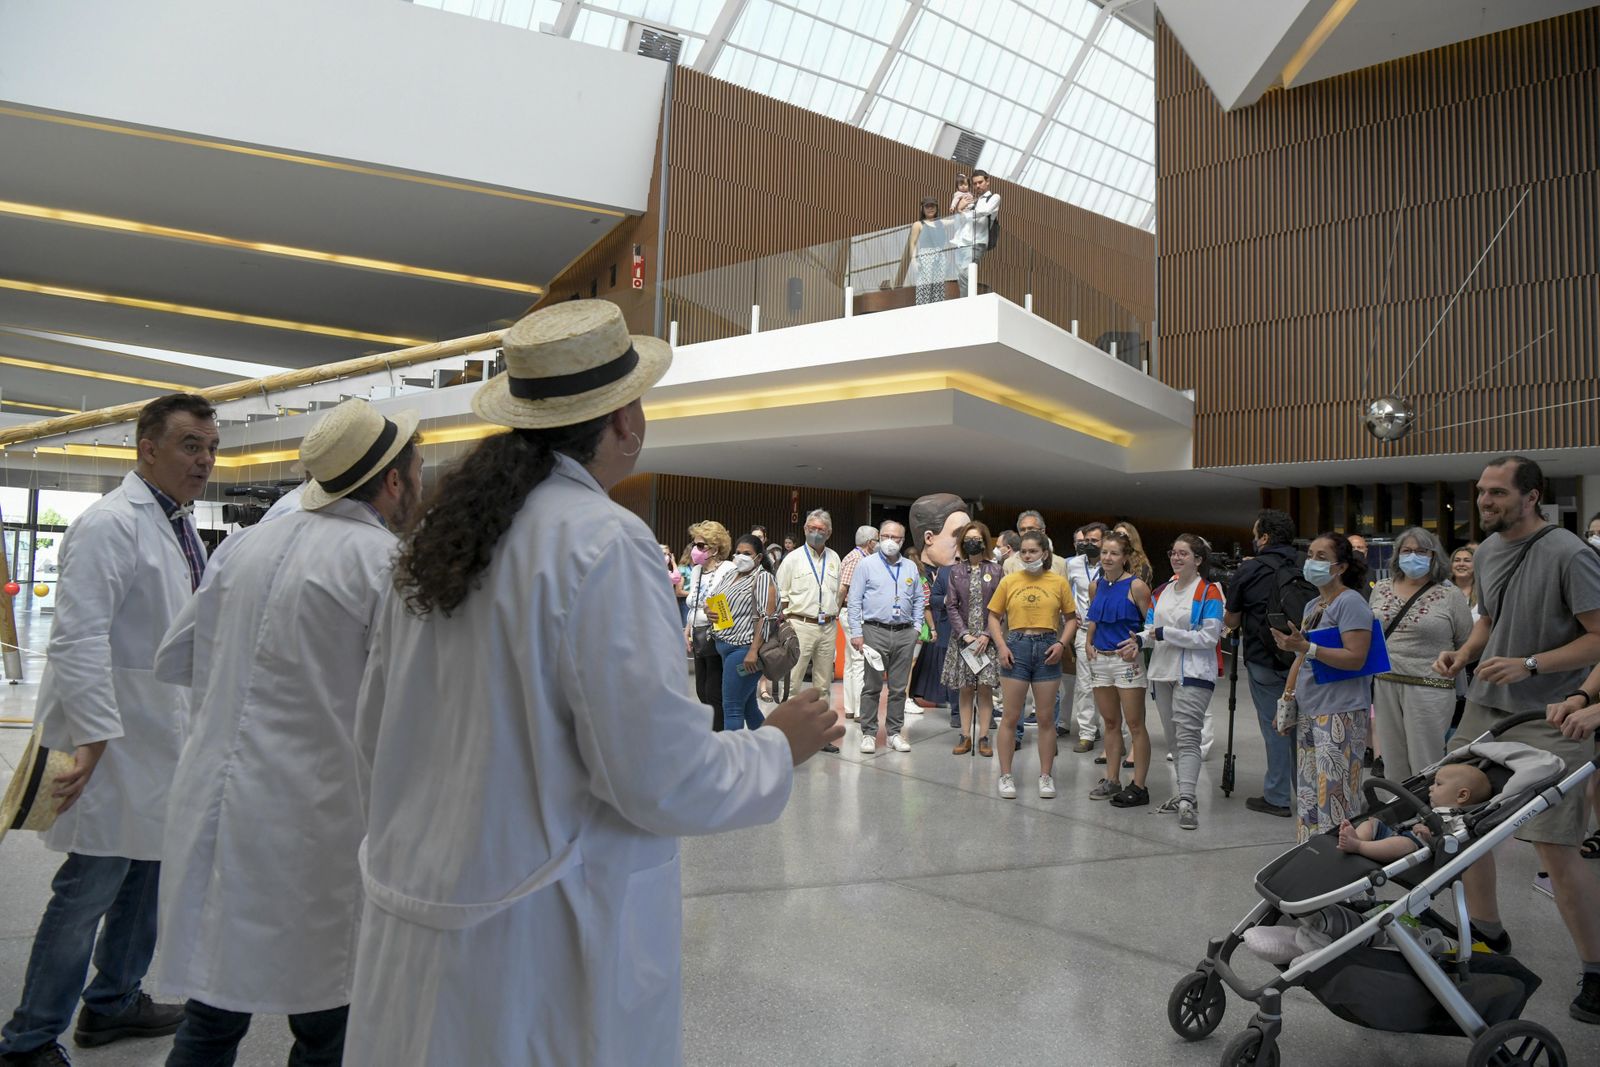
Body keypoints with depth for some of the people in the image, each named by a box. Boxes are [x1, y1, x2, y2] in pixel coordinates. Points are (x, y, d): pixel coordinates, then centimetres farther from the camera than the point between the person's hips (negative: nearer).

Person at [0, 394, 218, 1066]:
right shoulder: (112, 524, -17)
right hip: (114, 739, -9)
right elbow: (79, 638, -25)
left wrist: (199, 722, 21)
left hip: (164, 737, 9)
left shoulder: (181, 526, 12)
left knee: (146, 872, 18)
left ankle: (114, 1003, 35)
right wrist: (93, 739, -28)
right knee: (91, 887, -1)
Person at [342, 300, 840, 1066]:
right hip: (546, 945, -7)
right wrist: (778, 748, -3)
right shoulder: (602, 541, -20)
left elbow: (375, 734, 10)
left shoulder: (442, 526, 3)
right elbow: (662, 778, -21)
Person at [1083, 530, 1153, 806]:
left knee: (1135, 724, -1)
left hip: (1126, 660, -6)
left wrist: (1139, 644, -20)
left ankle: (1139, 786, 5)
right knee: (1111, 723, 14)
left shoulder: (1135, 585, -9)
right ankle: (1112, 780, 22)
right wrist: (1088, 642, 10)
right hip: (1100, 660, 6)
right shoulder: (1097, 585, 10)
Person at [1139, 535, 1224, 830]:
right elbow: (1151, 628, 15)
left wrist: (1166, 634, -17)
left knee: (1187, 737, -15)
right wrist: (1141, 639, -8)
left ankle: (1187, 802, -19)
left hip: (1193, 675, -7)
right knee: (1172, 738, 11)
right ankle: (1185, 793, 21)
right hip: (1162, 673, 7)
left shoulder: (1209, 593, -5)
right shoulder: (1161, 592, 16)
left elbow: (1209, 637, -13)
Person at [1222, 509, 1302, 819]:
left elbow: (1230, 621, 2)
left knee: (1274, 727, 1)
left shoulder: (1249, 569, -8)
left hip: (1264, 661, -4)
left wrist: (1238, 624, 22)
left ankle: (1277, 798, 6)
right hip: (1301, 660, 4)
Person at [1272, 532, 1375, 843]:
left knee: (1335, 795, -11)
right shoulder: (1312, 606, 18)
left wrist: (1306, 647, -24)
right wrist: (1287, 697, 18)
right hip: (1308, 712, 9)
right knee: (1308, 794, 10)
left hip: (1340, 713, -9)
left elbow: (1355, 658, -18)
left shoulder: (1350, 602, -9)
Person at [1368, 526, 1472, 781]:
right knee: (1393, 767, 11)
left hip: (1428, 689, -4)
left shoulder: (1450, 595, -2)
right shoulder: (1381, 590, 11)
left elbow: (1467, 646, 2)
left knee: (1426, 769, -1)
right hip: (1385, 686, 4)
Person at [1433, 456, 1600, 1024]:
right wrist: (1463, 652, 5)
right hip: (1485, 709, 8)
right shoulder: (1486, 551, 10)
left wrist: (1529, 665, -23)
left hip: (1549, 721, -7)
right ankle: (1488, 936, 32)